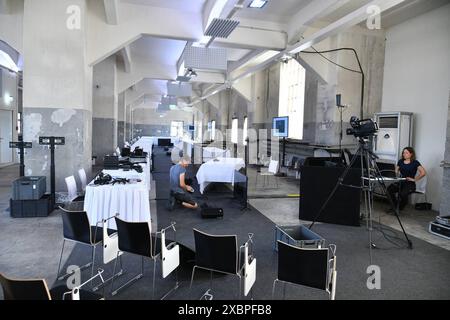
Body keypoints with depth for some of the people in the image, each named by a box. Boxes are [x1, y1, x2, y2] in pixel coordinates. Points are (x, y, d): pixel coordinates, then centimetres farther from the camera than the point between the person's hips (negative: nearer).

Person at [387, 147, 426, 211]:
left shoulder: (415, 163, -5)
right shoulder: (400, 161, 11)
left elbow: (423, 173, -15)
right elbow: (396, 171, 24)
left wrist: (414, 179, -13)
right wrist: (397, 175, 4)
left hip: (410, 184, -5)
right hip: (400, 182, 5)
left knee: (403, 193, -35)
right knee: (390, 188, -25)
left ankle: (400, 208, -5)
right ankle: (395, 206, -6)